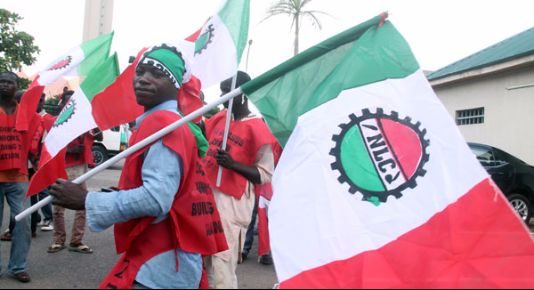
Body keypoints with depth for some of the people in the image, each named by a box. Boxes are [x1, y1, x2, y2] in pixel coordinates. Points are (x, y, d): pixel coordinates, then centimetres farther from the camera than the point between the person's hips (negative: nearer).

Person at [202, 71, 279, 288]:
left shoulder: (257, 129, -12)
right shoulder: (220, 118, 9)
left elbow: (265, 175, -12)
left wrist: (233, 164, -23)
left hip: (232, 202, -7)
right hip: (208, 195, 7)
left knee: (222, 264, -8)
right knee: (207, 259, 17)